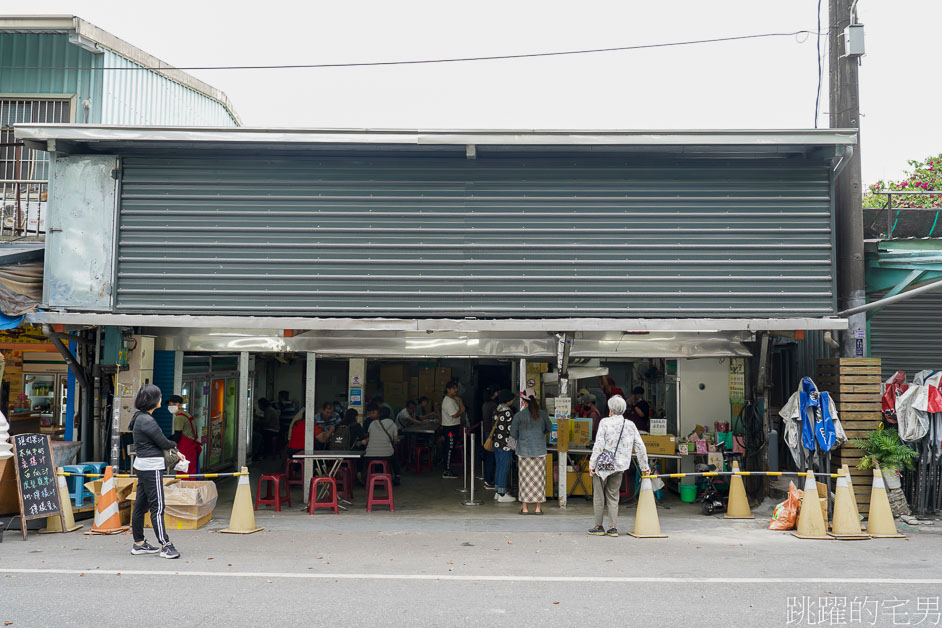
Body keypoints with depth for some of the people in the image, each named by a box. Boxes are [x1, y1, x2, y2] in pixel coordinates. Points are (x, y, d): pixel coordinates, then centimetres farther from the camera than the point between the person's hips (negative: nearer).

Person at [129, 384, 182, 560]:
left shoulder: (141, 418, 13)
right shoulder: (147, 421, -18)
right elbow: (164, 442, -13)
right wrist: (174, 445, 9)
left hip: (143, 466, 10)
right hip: (151, 467, -10)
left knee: (141, 504, 13)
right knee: (157, 506, -10)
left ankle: (139, 543, 21)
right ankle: (165, 546, -10)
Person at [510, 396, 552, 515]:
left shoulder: (519, 415, -6)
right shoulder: (542, 414, 0)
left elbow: (513, 434, -1)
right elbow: (549, 428, 14)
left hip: (524, 451, -1)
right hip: (539, 451, 1)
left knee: (525, 479, 5)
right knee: (539, 478, 7)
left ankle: (525, 508, 6)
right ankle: (538, 508, 9)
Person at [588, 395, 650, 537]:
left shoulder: (605, 422, -8)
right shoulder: (630, 425, 5)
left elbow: (599, 445, -14)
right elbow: (640, 447, 8)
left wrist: (592, 464, -8)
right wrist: (644, 467, 18)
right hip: (619, 466, 4)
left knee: (599, 496, 8)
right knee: (613, 496, 13)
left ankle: (599, 527, 12)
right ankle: (613, 528, 9)